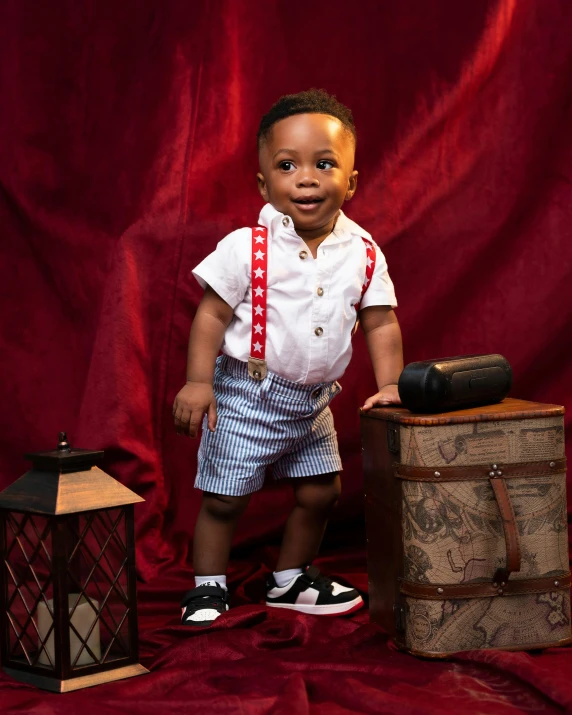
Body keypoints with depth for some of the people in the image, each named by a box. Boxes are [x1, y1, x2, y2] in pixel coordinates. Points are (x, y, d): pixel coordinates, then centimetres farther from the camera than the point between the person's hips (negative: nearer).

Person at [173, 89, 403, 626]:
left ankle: (291, 580, 35)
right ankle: (208, 587, 20)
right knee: (224, 497, 1)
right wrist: (197, 382, -16)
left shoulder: (363, 254, -4)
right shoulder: (247, 248, -15)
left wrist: (389, 385, -6)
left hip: (312, 401, 5)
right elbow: (211, 314, -12)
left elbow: (381, 323, 2)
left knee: (319, 491, 14)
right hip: (246, 395, -5)